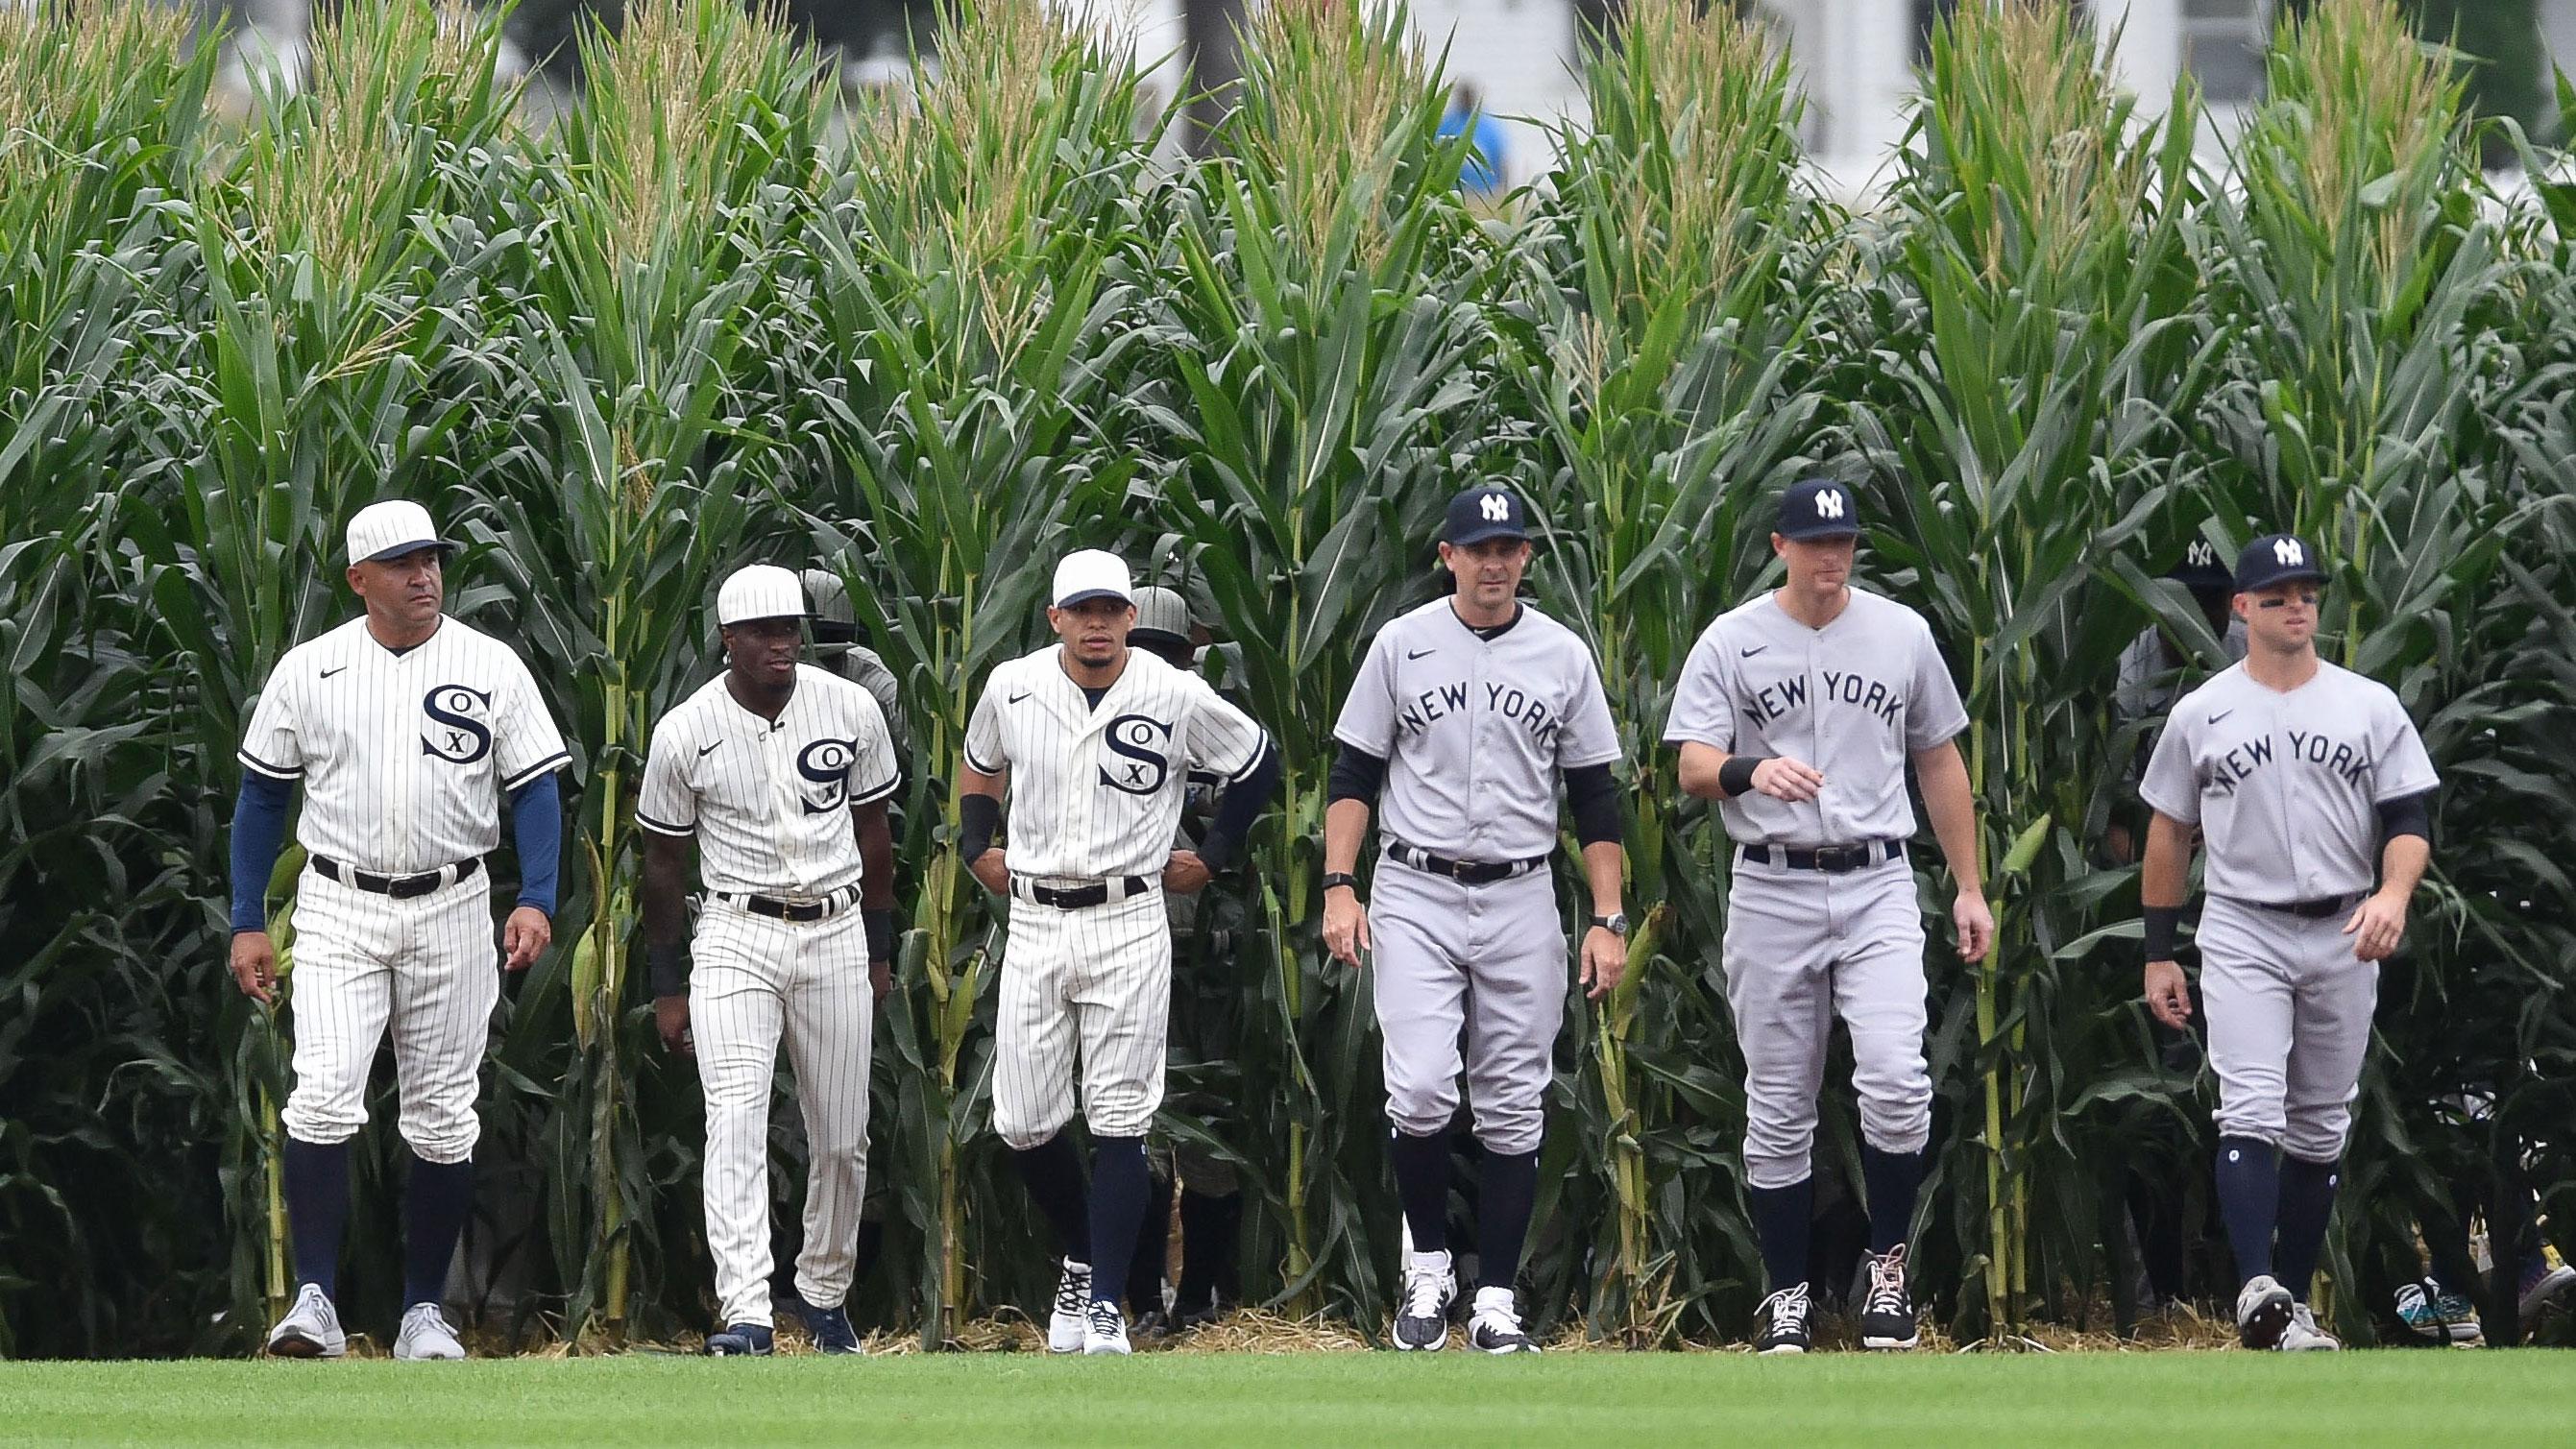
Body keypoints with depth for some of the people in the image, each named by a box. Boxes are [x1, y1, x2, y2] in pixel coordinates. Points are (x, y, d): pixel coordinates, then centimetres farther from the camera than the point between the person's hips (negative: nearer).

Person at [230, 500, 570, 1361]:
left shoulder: (492, 668, 2)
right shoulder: (308, 670, 3)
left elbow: (535, 788, 2)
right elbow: (262, 796, 9)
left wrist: (537, 900, -13)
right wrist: (247, 924, 4)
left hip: (451, 912, 1)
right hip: (338, 910, -1)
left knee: (443, 1117, 4)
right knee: (324, 1096, -17)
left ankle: (425, 1312, 13)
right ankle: (315, 1302, -16)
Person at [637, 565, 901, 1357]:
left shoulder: (852, 711, -1)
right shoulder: (686, 733, -6)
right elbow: (664, 862, 3)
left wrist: (879, 949, 13)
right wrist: (667, 988, 3)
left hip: (835, 935, 2)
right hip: (735, 936, -2)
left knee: (842, 1138, 8)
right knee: (735, 1122, -17)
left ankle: (825, 1293, 29)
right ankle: (746, 1316, -25)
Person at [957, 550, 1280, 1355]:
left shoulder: (1176, 698, -5)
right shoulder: (1011, 689, 2)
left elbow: (1258, 763, 11)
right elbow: (980, 766, 24)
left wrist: (1214, 855, 8)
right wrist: (975, 846, 12)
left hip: (1128, 923, -3)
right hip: (1033, 921, 3)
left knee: (1119, 1122, -7)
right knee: (1023, 1123, 1)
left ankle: (1106, 1307, -4)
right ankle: (1080, 1260, 25)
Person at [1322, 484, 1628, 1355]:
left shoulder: (1563, 656, 5)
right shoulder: (1403, 646, 2)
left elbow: (1594, 796, 8)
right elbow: (1354, 775, 5)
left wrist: (1609, 920, 1)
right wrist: (1339, 888, -6)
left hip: (1520, 899, 2)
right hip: (1415, 898, -2)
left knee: (1512, 1108, 2)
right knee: (1421, 1090, -15)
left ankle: (1496, 1300, 7)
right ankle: (1427, 1265, 6)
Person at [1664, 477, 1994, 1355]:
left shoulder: (1901, 635, 7)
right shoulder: (1731, 643, 0)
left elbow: (1940, 762, 15)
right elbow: (1693, 766, -9)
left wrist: (1969, 887, 12)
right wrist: (1751, 772, -33)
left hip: (1876, 887, 1)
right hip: (1772, 892, -1)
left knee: (1895, 1081, -17)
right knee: (1778, 1109, 3)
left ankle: (1888, 1265, 1)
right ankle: (1786, 1297, 13)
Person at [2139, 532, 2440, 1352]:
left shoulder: (2370, 707, 5)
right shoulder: (2202, 715, 4)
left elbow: (2409, 818, 0)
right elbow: (2169, 830, 10)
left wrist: (2393, 894, -21)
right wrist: (2158, 955, 8)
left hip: (2345, 937, 2)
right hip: (2243, 936, -2)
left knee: (2319, 1129, 8)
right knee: (2251, 1112, -18)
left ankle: (2294, 1303, 15)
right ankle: (2257, 1290, -31)